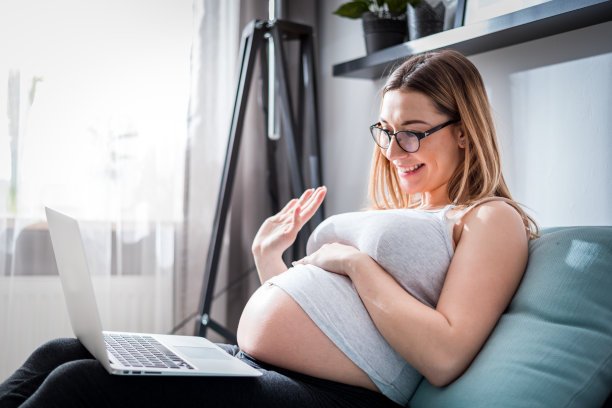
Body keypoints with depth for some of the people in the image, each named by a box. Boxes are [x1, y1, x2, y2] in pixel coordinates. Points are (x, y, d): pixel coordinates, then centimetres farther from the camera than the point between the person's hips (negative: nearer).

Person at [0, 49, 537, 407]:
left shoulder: (491, 220, 1)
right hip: (245, 365, 9)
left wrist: (356, 262, -11)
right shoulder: (391, 213, 25)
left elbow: (443, 358, -16)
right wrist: (269, 255, 14)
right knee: (59, 353, -4)